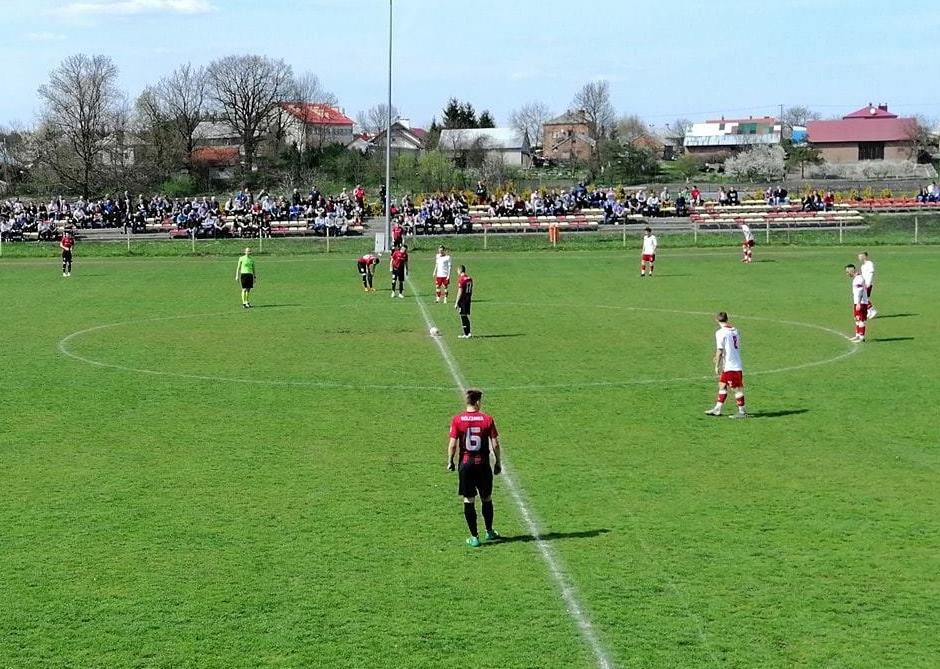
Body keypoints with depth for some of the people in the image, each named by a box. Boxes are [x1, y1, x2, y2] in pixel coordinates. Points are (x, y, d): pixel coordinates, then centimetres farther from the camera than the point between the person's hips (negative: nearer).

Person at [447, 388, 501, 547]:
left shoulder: (457, 420, -6)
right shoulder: (487, 419, -5)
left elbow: (452, 444, -8)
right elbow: (495, 444, -5)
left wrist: (450, 462, 7)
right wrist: (498, 463, 8)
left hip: (465, 464, 0)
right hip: (483, 464, 0)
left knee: (469, 500, 5)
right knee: (487, 499, 16)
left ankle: (474, 537, 6)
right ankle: (489, 532, 29)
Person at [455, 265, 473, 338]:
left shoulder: (461, 279, -16)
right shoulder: (469, 278, 8)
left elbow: (460, 292, -18)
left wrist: (456, 303, -14)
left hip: (462, 300, -8)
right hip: (468, 299, 8)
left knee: (463, 316, -3)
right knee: (466, 316, 14)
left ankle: (466, 334, -3)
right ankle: (467, 333, 15)